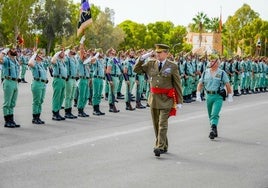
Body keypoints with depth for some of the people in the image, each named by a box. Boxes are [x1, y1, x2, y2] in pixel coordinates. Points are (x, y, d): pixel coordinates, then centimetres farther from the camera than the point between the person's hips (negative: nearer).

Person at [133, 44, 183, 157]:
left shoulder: (172, 66, -3)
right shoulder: (150, 64, 6)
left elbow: (178, 85, -2)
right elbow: (136, 70, 8)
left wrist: (179, 101, -4)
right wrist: (142, 58, -5)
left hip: (166, 99, -5)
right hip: (154, 98, 5)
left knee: (162, 124, -11)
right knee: (156, 124, 12)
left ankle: (160, 147, -12)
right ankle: (164, 146, 25)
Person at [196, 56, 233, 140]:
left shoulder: (222, 73, -1)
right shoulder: (205, 72, 8)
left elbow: (228, 85, 2)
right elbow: (200, 84, 11)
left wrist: (230, 96, -1)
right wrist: (198, 94, 1)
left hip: (218, 96, -4)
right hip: (208, 96, 4)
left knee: (215, 114, -17)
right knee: (210, 115, 11)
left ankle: (213, 130, -25)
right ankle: (215, 131, 26)